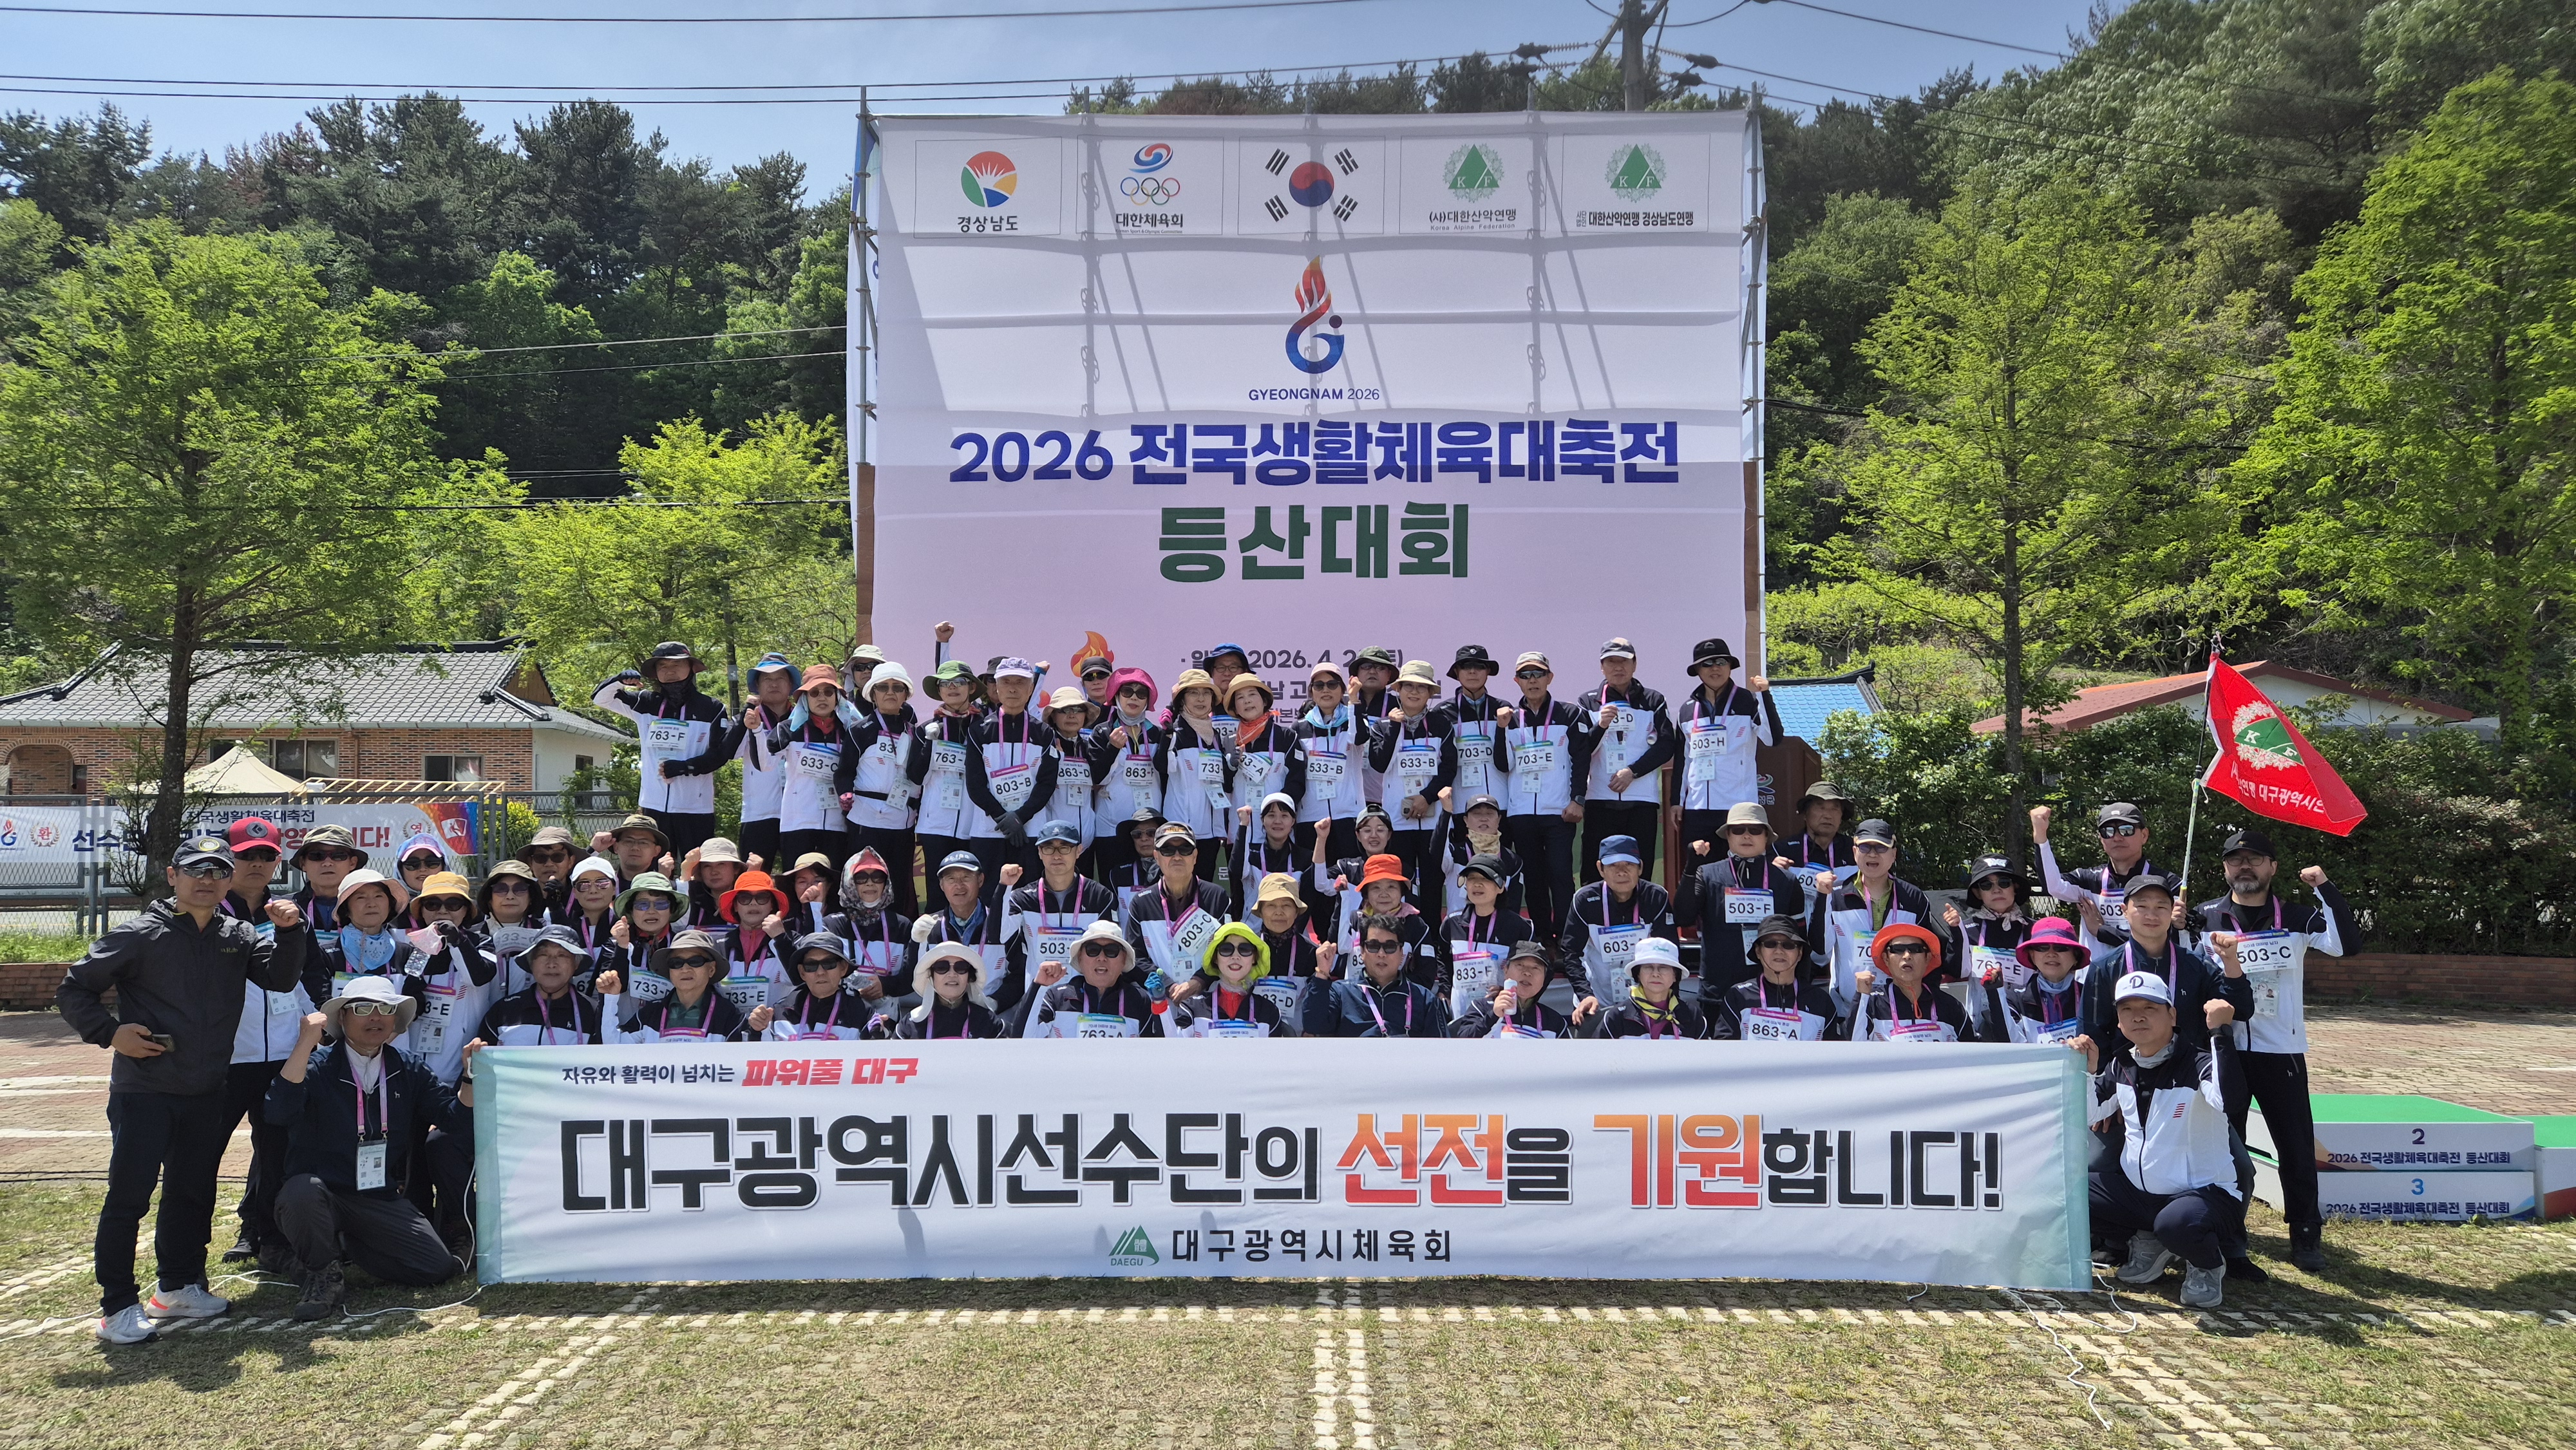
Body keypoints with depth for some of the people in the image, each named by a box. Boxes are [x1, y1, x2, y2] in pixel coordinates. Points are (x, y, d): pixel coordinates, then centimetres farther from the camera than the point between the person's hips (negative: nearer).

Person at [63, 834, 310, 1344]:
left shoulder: (237, 935, 8)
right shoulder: (141, 934, -7)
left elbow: (280, 978, -2)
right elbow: (73, 990, -3)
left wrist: (289, 933, -17)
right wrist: (110, 1033, -14)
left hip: (206, 1092, 6)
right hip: (143, 1088, -5)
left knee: (192, 1193, 15)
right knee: (129, 1197, -4)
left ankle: (179, 1288, 29)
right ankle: (118, 1307, 5)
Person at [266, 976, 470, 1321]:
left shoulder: (408, 1070, 9)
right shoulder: (318, 1066, -5)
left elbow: (455, 1117, 3)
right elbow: (280, 1112, -25)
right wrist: (305, 1044, -30)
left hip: (382, 1201, 4)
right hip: (319, 1194, -4)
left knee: (440, 1267, -11)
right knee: (303, 1190, -39)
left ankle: (343, 1245, 16)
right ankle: (323, 1274, -8)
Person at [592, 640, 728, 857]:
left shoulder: (711, 710, 0)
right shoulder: (645, 704, 9)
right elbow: (600, 698, 13)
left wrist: (683, 767, -15)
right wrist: (620, 680, -7)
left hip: (695, 809, -3)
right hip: (654, 806, 3)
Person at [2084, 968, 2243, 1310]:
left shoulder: (2197, 1061, -16)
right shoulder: (2121, 1063, 3)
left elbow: (2227, 1099, -38)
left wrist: (2217, 1032, -35)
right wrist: (2086, 1071, -7)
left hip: (2202, 1192, -7)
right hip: (2136, 1190, 7)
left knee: (2177, 1223, -39)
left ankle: (2208, 1267, 0)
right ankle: (2147, 1241, 14)